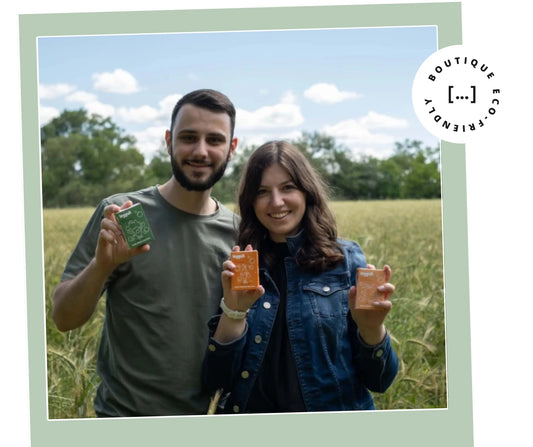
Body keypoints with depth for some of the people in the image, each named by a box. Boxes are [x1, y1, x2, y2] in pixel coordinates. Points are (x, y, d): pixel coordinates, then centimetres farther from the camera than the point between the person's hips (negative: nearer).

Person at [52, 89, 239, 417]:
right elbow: (64, 318, -12)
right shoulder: (120, 215, -12)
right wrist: (102, 264, -28)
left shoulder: (236, 231, -2)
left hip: (201, 414, 4)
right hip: (125, 412, -3)